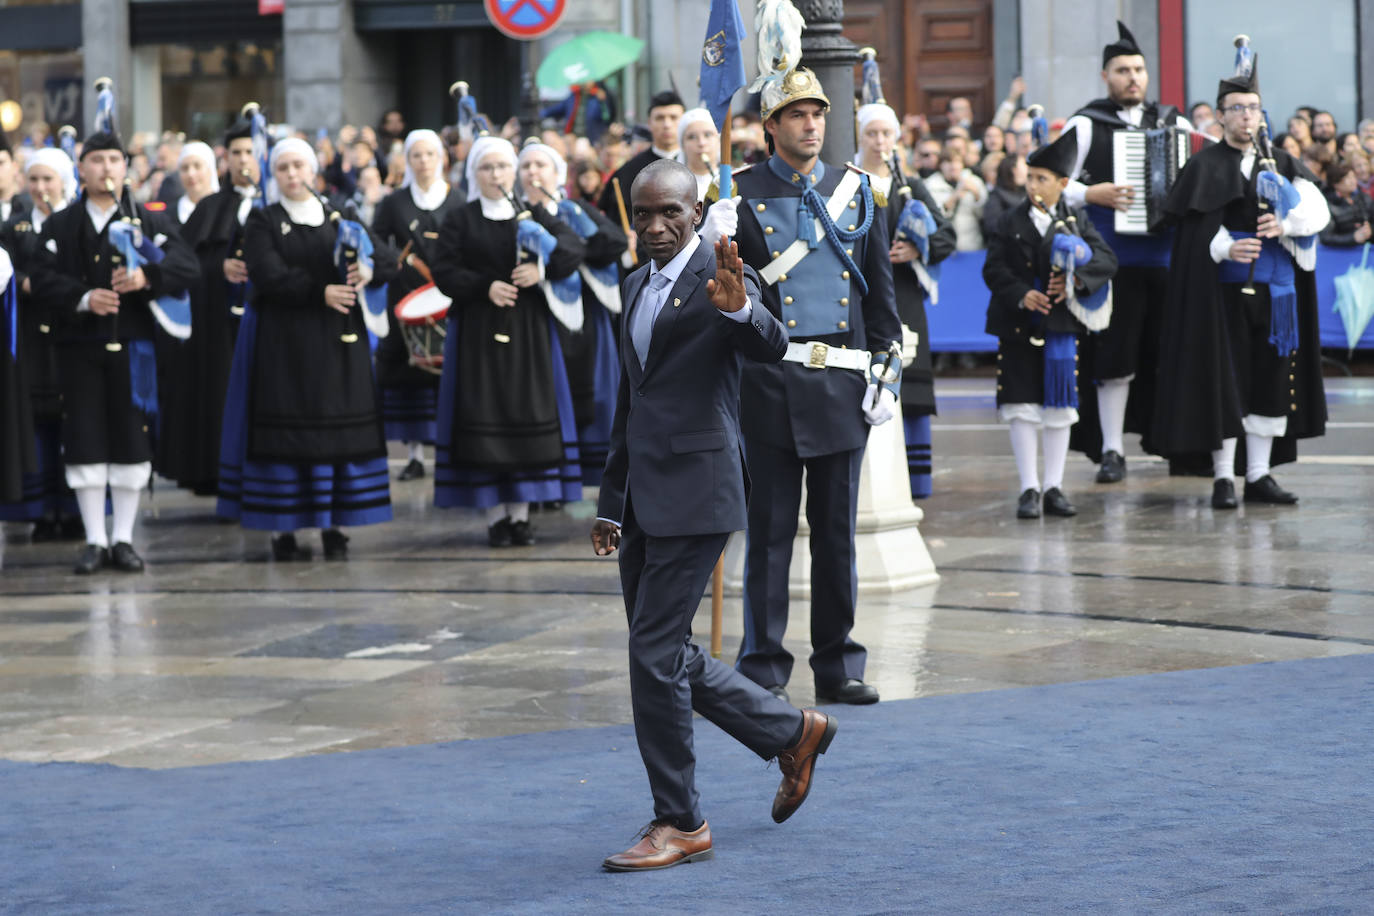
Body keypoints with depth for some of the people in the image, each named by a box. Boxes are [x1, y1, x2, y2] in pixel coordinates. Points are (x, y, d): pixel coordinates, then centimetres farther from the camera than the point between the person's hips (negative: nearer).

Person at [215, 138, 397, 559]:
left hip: (338, 342, 3)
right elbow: (269, 276, -12)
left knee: (340, 427, -1)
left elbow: (388, 258, 5)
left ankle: (333, 527, 5)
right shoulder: (262, 223, 4)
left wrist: (369, 269, -18)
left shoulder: (339, 218, 13)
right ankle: (283, 531, -2)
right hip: (284, 342, -3)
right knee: (286, 432, -5)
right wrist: (320, 293, -23)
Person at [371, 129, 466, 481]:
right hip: (406, 298, 1)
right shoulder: (394, 203, 8)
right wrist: (401, 260, -8)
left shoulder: (457, 201, 6)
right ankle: (414, 454, 3)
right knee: (409, 371, -1)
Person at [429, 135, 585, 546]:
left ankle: (521, 513, 5)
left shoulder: (534, 216, 10)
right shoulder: (459, 221, 5)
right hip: (477, 330, -2)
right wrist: (485, 287, -17)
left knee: (528, 414, -1)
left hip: (528, 330, 2)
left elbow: (575, 247, 0)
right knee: (485, 418, -5)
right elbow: (443, 271, -3)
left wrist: (543, 270, -17)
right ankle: (494, 515, 0)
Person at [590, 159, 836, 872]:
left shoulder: (720, 278, -7)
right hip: (643, 493, 8)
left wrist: (739, 309, -46)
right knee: (665, 658, 12)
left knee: (655, 654, -9)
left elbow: (771, 350, -26)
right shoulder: (638, 285, 17)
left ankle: (680, 824, 2)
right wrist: (611, 501, 25)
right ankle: (793, 732, 30)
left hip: (694, 490, -8)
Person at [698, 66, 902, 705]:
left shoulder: (856, 191, 10)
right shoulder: (740, 196, 1)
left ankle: (837, 664, 16)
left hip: (843, 384, 3)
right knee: (769, 530, 0)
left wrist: (886, 376, 7)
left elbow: (881, 292, 13)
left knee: (837, 530, 8)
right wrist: (714, 247, -21)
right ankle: (763, 670, 7)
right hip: (771, 383, -3)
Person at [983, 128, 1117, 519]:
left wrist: (1077, 279, -19)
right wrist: (1021, 294, -18)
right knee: (1021, 406, -1)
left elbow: (1106, 259, -2)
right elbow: (993, 268, -3)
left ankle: (1054, 487, 13)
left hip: (1062, 325, 1)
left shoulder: (1077, 221, 5)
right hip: (1018, 326, -1)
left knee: (1059, 407, 5)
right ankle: (1029, 489, 4)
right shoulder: (1011, 222, 3)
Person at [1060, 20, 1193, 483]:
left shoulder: (1173, 124, 13)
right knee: (1114, 358, -4)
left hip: (1165, 257, 3)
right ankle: (1111, 449, 3)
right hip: (1113, 263, -3)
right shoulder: (1085, 125, 3)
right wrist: (1094, 194, -16)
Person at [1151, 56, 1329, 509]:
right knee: (1224, 381, -3)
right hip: (1224, 290, -4)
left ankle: (1259, 475, 12)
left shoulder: (1281, 164, 13)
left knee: (1271, 381, 5)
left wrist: (1285, 224, -20)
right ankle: (1223, 477, 2)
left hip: (1274, 291, 4)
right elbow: (1198, 227, -9)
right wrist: (1227, 249, -29)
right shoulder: (1204, 167, 2)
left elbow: (1318, 209, 0)